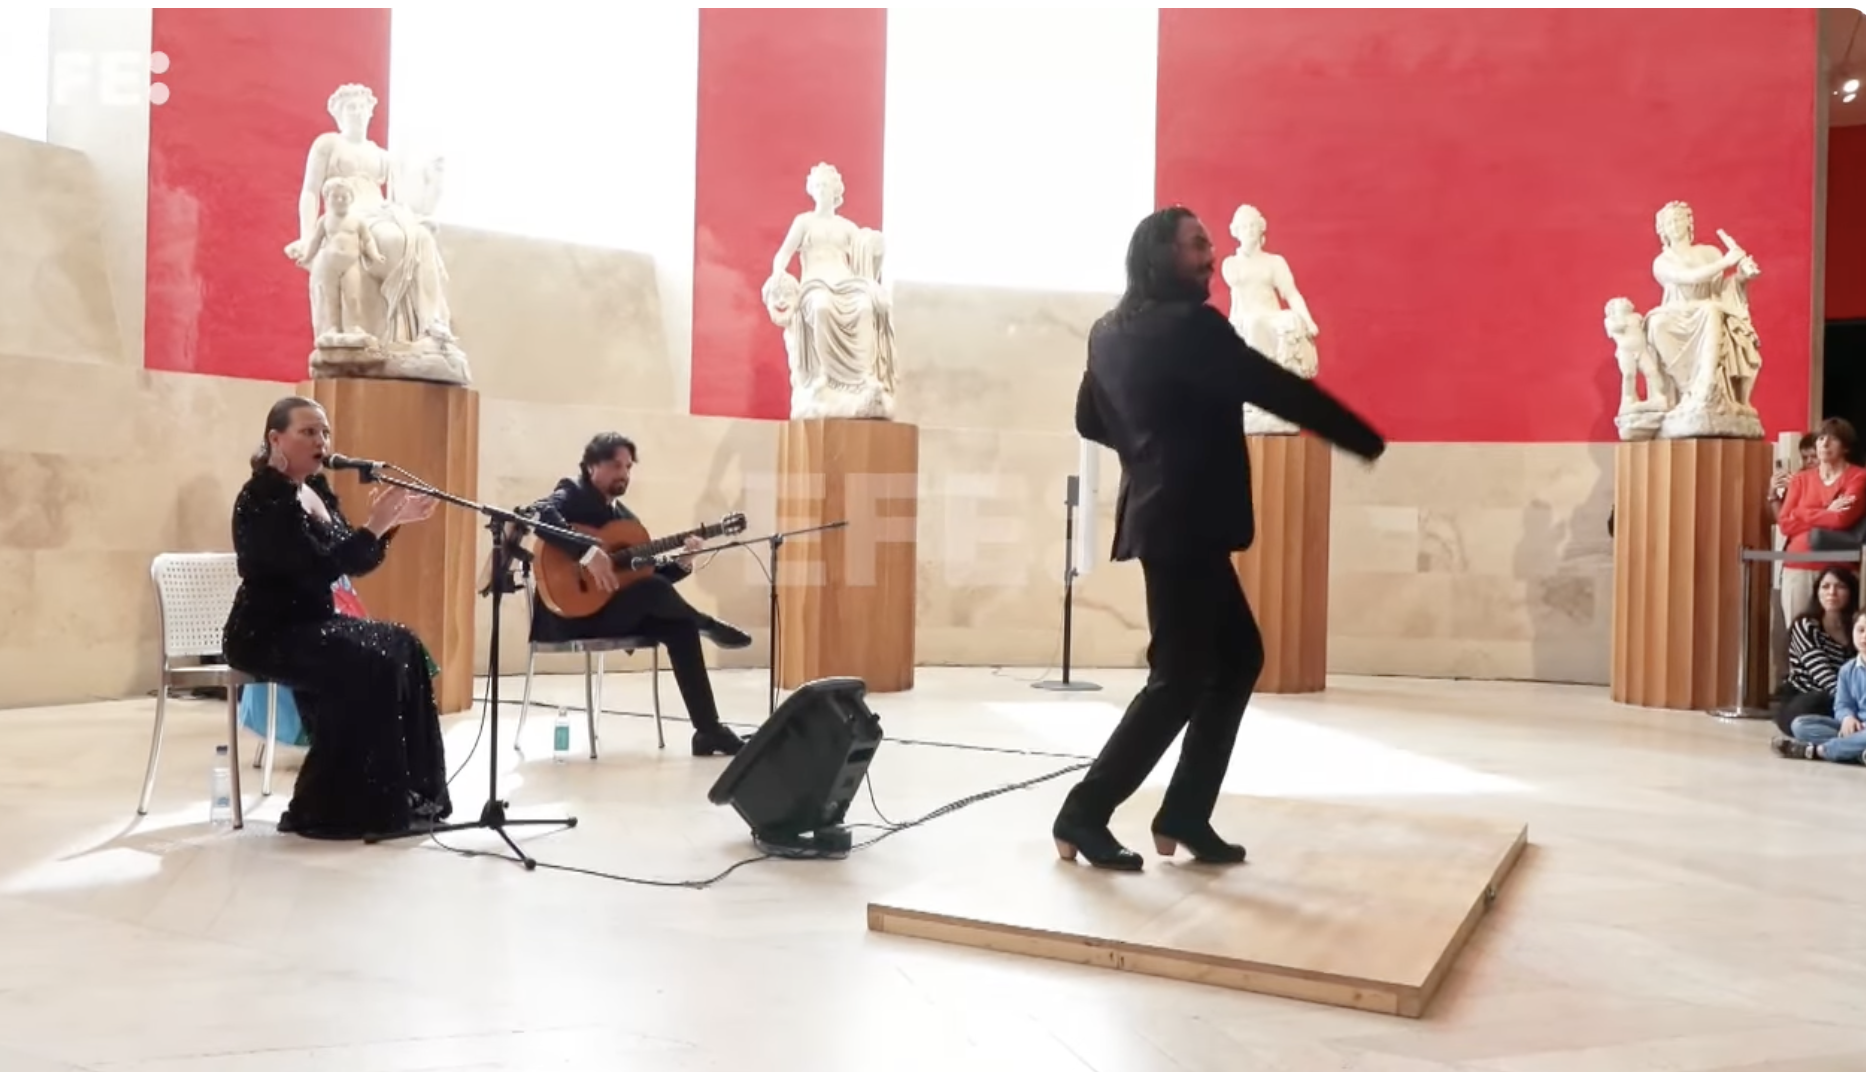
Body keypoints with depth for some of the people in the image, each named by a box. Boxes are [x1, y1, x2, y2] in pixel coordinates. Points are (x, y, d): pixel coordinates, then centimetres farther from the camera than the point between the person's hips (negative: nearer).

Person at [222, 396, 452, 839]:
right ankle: (327, 811, -15)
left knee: (404, 648, -9)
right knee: (369, 666, -27)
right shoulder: (262, 499, -16)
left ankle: (406, 794, -3)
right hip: (266, 634, -9)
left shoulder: (317, 489, 11)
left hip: (312, 623, 9)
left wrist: (393, 522, -3)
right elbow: (319, 568, -26)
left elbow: (355, 563, 11)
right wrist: (374, 526, -30)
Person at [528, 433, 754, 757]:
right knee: (650, 588, -29)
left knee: (679, 626, -14)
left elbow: (649, 574, 15)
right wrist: (588, 553, -34)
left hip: (611, 611, 8)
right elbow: (540, 513, -27)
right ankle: (706, 625, 0)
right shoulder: (573, 493, -3)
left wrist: (681, 563, -4)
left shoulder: (624, 516, 18)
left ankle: (708, 729, -15)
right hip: (569, 611, -7)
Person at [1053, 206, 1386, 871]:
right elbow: (1281, 392, -14)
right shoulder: (1191, 327, -15)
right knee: (1179, 678, -3)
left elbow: (1090, 419, 22)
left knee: (1237, 657, 15)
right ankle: (1083, 814, 4)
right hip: (1187, 526, -9)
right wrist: (1370, 440, -4)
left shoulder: (1111, 331, 11)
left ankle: (1184, 815, 17)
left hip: (1163, 518, 9)